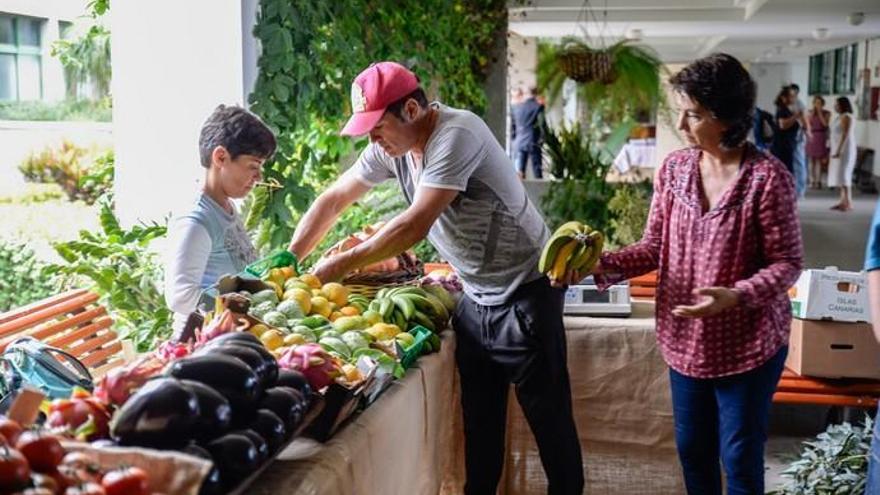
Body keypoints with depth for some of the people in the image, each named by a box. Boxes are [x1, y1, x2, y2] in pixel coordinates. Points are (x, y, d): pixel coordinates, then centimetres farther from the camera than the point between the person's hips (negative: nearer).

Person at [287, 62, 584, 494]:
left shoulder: (456, 135, -25)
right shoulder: (392, 145, 0)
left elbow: (417, 225, -30)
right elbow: (333, 200, 7)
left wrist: (343, 263, -23)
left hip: (526, 292, -8)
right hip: (476, 297, 8)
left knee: (550, 420, 2)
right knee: (479, 420, 14)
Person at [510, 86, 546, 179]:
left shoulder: (516, 107, 9)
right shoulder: (538, 107, -5)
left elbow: (512, 126, 14)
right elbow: (542, 125, -4)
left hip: (519, 143, 4)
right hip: (533, 143, -4)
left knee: (519, 173, 2)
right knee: (537, 174, 0)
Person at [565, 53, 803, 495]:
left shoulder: (768, 177, -17)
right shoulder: (673, 168, -1)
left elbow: (787, 262, -13)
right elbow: (654, 247, 2)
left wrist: (736, 296, -30)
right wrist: (602, 264, -15)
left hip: (749, 344, -5)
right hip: (685, 339, 5)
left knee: (740, 457, 8)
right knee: (692, 449, 19)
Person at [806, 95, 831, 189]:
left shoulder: (826, 113, 4)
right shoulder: (810, 112, 10)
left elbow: (825, 123, -11)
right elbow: (808, 123, 0)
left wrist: (819, 112, -8)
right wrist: (813, 112, -5)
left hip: (821, 137, -2)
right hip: (812, 137, 2)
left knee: (819, 160, -3)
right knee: (811, 160, 1)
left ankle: (818, 181, 0)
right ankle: (812, 181, 4)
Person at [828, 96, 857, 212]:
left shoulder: (846, 117, -13)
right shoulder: (839, 117, 15)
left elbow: (846, 135, -20)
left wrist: (839, 150, -24)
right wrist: (835, 151, 15)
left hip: (844, 150, -10)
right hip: (838, 149, 10)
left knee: (843, 175, -12)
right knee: (840, 175, 8)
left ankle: (848, 203, -13)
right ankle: (843, 201, 9)